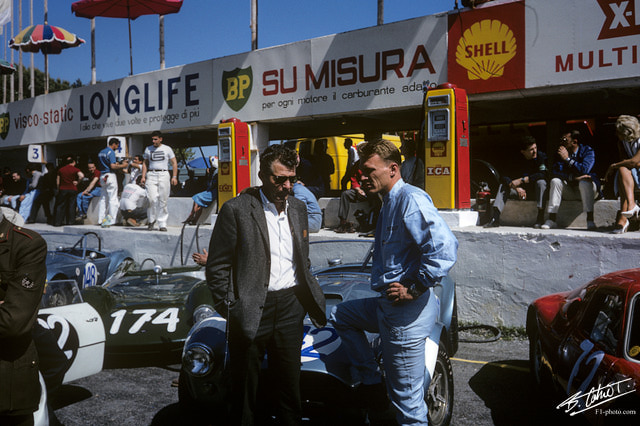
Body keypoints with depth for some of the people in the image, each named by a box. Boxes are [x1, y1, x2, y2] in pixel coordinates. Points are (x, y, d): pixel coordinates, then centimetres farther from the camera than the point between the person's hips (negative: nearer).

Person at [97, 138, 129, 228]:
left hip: (102, 176, 8)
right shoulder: (111, 152, -10)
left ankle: (101, 220, 10)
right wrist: (123, 165, -5)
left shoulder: (101, 152, 17)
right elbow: (113, 166, -19)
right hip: (110, 176, -8)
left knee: (103, 199, 10)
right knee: (113, 199, -4)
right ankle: (111, 220, -7)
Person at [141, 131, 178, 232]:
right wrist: (143, 176, 6)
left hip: (163, 175, -1)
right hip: (151, 175, 1)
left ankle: (162, 224, 3)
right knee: (152, 199, -13)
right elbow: (145, 163, 18)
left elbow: (174, 163, 7)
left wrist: (174, 177, -4)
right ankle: (152, 220, 5)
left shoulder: (167, 149, 8)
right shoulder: (148, 149, 15)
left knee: (163, 201, -3)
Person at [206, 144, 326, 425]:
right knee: (244, 388, 11)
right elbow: (217, 267, -8)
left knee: (290, 384, 17)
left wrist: (308, 296, 10)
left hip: (290, 307, 5)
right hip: (252, 311, -4)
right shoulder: (236, 209, -10)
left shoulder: (298, 208, 8)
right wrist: (229, 309, -10)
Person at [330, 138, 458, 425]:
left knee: (408, 402, -1)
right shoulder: (388, 203, 16)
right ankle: (370, 382, 27)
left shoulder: (411, 199, -17)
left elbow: (444, 247, -29)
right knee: (339, 315, 26)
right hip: (387, 305, 10)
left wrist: (414, 289, -23)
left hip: (407, 313, -10)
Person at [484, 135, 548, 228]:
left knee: (541, 182, -35)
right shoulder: (518, 160, -6)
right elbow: (503, 176, -14)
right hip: (523, 189, 4)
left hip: (537, 189, -3)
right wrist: (517, 188, -31)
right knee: (503, 186, -14)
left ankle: (540, 217, -35)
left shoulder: (541, 156, -13)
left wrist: (522, 180, -34)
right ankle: (495, 218, -26)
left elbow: (543, 174, -29)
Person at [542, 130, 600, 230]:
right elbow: (554, 172, -12)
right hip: (569, 191, 3)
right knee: (555, 181, -23)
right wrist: (573, 177, -24)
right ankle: (551, 219, -27)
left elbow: (584, 170, -23)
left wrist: (567, 159, -20)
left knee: (584, 182, -34)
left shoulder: (588, 150, -7)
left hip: (585, 188, -3)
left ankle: (590, 219, -37)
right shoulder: (559, 152, 2)